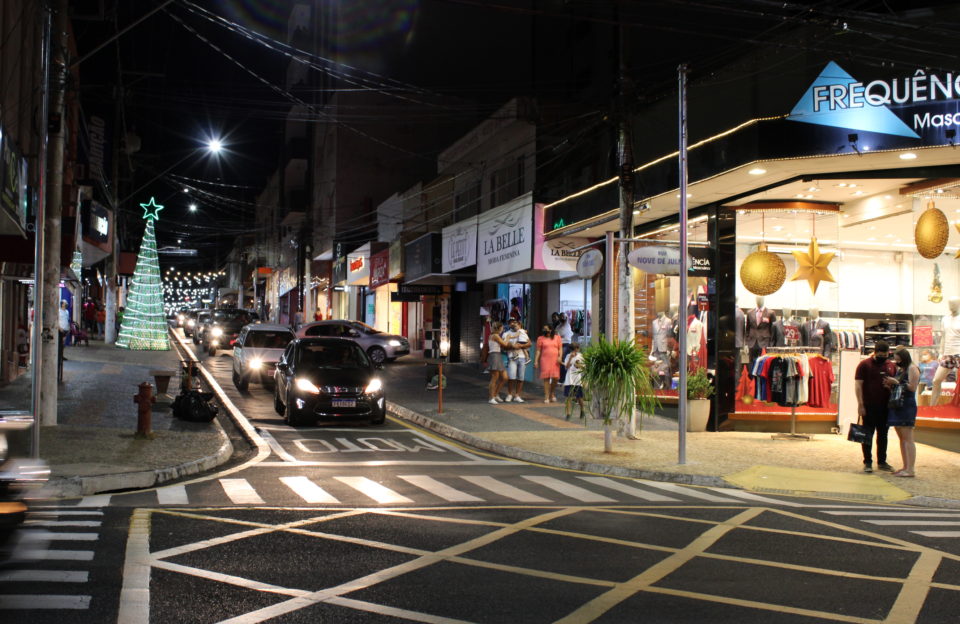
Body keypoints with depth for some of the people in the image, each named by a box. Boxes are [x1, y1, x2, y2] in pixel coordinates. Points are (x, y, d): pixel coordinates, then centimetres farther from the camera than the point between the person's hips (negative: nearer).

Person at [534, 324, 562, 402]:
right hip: (545, 360, -1)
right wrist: (536, 361, -2)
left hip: (555, 361, 1)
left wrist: (559, 357, -7)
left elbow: (560, 349, 9)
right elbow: (538, 350, 5)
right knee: (546, 378, -5)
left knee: (555, 378, -4)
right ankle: (546, 397, -2)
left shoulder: (557, 337, 11)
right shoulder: (541, 338, 8)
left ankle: (552, 394, 20)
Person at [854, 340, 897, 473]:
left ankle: (882, 461, 21)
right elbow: (858, 385, -8)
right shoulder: (864, 365, -4)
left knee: (883, 435, 12)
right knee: (868, 435, 1)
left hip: (885, 406, 4)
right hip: (869, 406, -4)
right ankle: (867, 463, 7)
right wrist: (860, 405, -14)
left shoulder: (891, 366, 9)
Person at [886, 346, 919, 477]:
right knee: (902, 438, 10)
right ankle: (905, 467, 15)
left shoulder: (912, 368, -7)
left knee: (908, 438, -11)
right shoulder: (899, 369, 19)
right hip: (896, 406, 9)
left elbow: (912, 387, -14)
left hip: (907, 406, -9)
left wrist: (896, 382, -12)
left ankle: (911, 469, -12)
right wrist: (889, 385, 4)